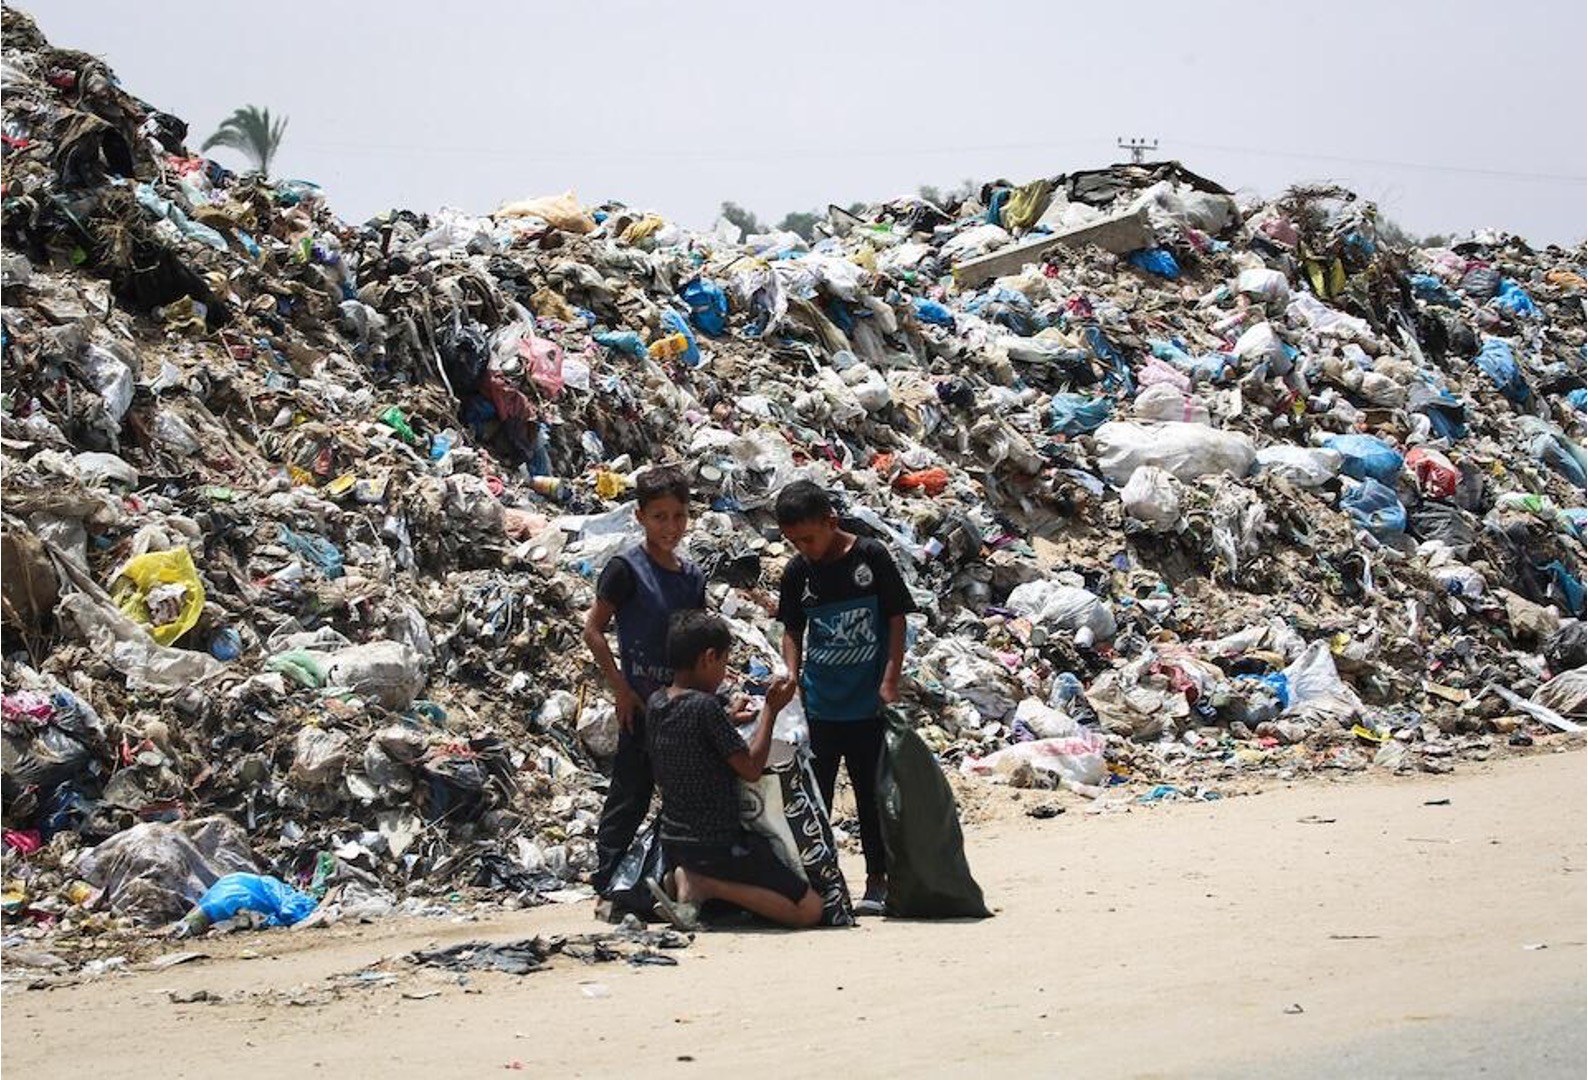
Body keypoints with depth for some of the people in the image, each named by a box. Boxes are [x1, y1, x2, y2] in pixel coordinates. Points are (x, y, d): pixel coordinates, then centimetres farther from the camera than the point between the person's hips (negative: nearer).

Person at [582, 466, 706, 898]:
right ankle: (607, 883, 2)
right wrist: (620, 688, -12)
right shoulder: (626, 568, -8)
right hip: (644, 704, -6)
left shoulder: (692, 577, 11)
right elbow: (593, 629, -8)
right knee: (630, 797, -4)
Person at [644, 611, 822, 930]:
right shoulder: (706, 706, -19)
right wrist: (771, 710, -5)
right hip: (716, 844, -8)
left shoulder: (656, 703, 4)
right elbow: (751, 768, -14)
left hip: (672, 842, 8)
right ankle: (706, 886, -11)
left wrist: (730, 720, 18)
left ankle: (682, 879, 6)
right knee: (810, 909, -6)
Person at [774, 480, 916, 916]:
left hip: (868, 704, -3)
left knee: (871, 795, 4)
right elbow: (792, 631, 12)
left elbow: (897, 620, -4)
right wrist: (792, 677, -4)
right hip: (817, 705, 3)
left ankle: (877, 881, 14)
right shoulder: (797, 573, 2)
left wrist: (890, 681, -10)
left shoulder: (871, 558, -7)